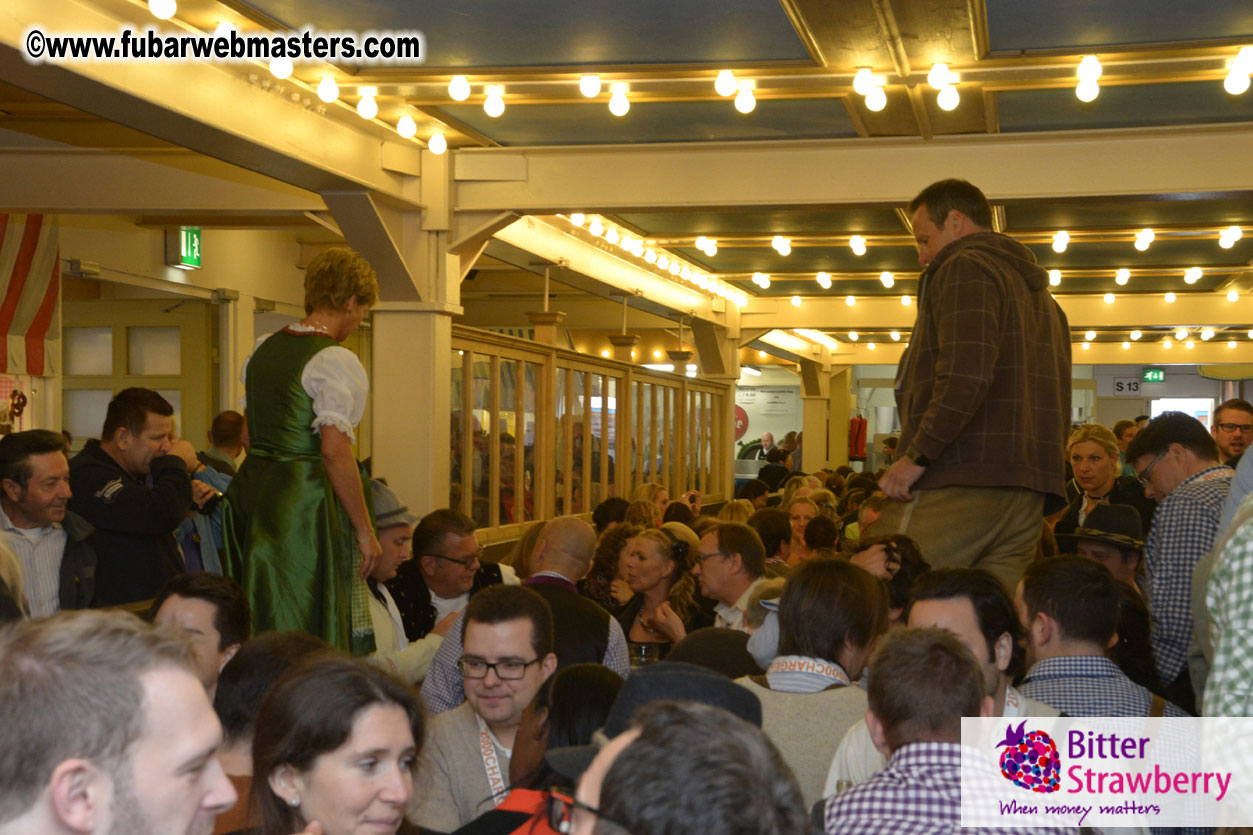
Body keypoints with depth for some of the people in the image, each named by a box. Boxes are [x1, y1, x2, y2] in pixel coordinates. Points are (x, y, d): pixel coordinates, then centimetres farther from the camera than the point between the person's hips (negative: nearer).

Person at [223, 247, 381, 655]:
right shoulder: (335, 361, -13)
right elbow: (335, 452, -19)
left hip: (249, 487, 9)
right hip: (304, 500, -8)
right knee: (313, 637, -3)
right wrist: (365, 531, -14)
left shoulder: (263, 348, 13)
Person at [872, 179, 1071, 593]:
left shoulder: (965, 269, -2)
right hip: (1028, 495, 9)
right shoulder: (1042, 297, 28)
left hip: (958, 484, -9)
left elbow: (966, 374, -19)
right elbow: (1058, 405, 27)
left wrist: (919, 454, -15)